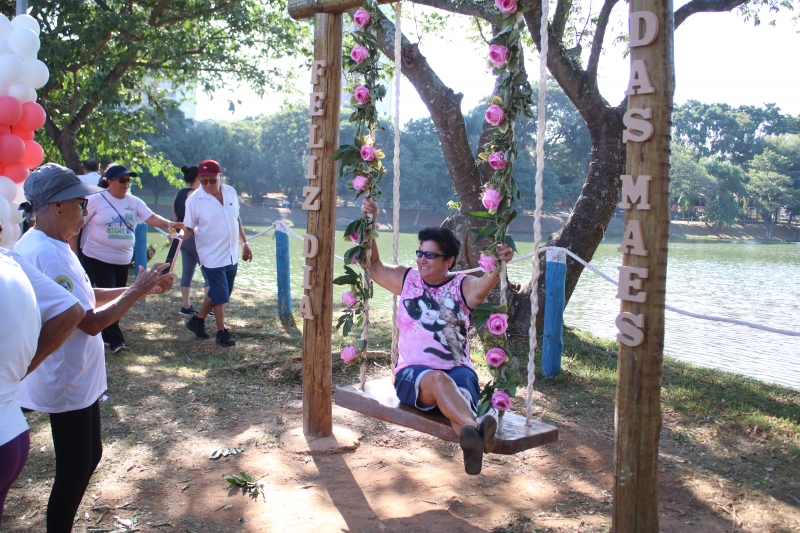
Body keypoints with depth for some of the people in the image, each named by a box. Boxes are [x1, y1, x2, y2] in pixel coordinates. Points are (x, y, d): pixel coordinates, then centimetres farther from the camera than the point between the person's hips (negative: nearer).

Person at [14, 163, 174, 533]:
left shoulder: (49, 246, 6)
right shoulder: (48, 255, -27)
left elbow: (86, 298, 14)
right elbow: (91, 322, -27)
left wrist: (141, 288, 5)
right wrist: (137, 291, -16)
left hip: (77, 378, 10)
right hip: (67, 386, -10)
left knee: (88, 457, 21)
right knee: (74, 470, 3)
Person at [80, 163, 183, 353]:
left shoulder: (133, 202, 2)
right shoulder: (96, 200, -8)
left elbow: (151, 217, -12)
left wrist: (169, 224, -30)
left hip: (122, 259, 5)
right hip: (98, 258, -5)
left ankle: (106, 336, 29)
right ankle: (116, 341, -6)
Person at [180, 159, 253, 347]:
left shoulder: (231, 192, 1)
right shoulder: (194, 200, -14)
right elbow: (189, 228, -9)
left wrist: (244, 243, 16)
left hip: (231, 256, 6)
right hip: (211, 257, -6)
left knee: (220, 293, 16)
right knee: (220, 295, -1)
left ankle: (198, 320, 35)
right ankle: (221, 332, 15)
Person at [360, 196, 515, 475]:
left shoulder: (462, 287, 6)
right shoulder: (407, 279, 15)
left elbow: (484, 285, -15)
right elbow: (373, 264, 16)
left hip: (458, 368, 0)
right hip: (413, 372, 0)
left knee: (461, 397, -36)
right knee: (437, 379, -37)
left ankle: (472, 443, -69)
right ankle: (476, 429, -65)